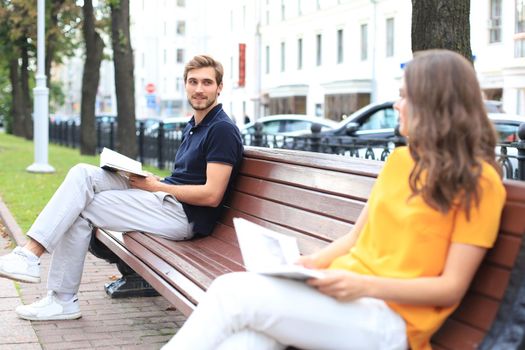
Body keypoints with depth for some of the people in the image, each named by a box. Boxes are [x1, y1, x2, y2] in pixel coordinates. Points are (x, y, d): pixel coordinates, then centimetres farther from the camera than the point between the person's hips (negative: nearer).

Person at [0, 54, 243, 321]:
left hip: (184, 214, -9)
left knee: (80, 207, -10)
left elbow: (212, 195, -18)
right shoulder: (193, 126, 20)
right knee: (83, 174, -6)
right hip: (168, 201, 9)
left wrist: (156, 186, -11)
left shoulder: (222, 129, -11)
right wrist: (150, 181, 2)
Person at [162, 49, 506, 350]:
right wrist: (311, 263, -1)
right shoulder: (399, 159, 16)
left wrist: (365, 285, -20)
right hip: (342, 294, 6)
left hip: (390, 318, -5)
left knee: (235, 291, -24)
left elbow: (452, 287, -8)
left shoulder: (478, 180, -5)